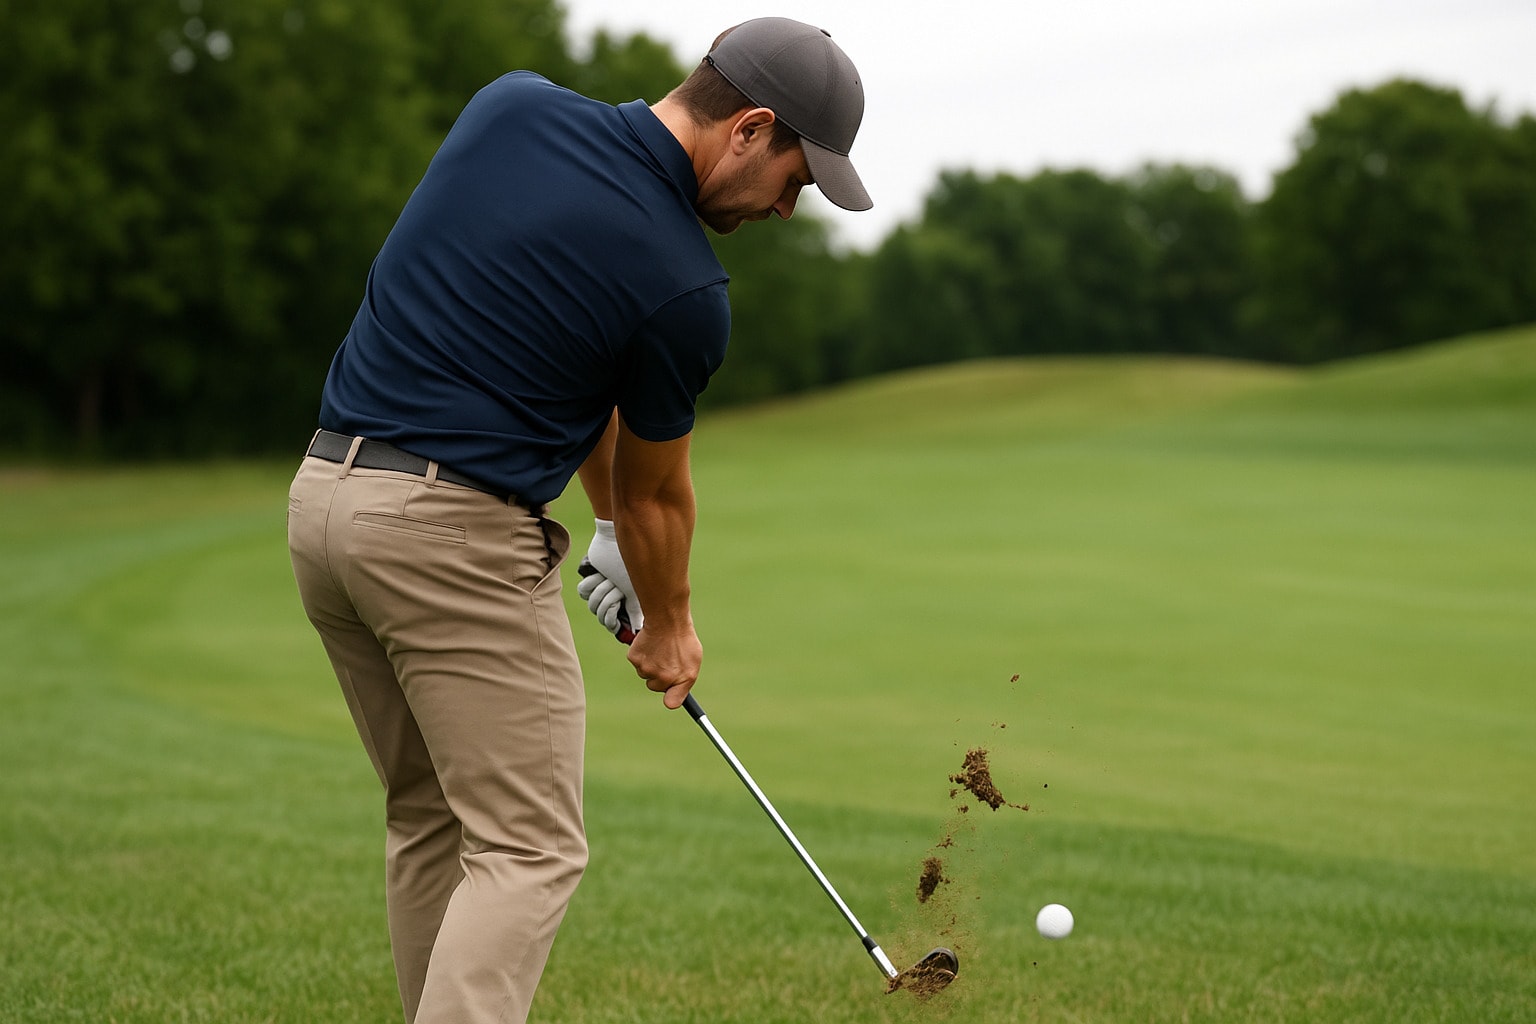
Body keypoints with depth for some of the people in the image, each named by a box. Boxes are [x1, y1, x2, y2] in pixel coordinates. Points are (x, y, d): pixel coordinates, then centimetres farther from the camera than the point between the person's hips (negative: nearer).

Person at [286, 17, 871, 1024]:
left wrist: (608, 524, 22)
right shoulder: (684, 288, -12)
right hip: (454, 527, -8)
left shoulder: (511, 102, 5)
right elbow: (656, 493, 5)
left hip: (326, 488, 8)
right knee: (529, 849, -3)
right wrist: (669, 626, 25)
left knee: (431, 817, 19)